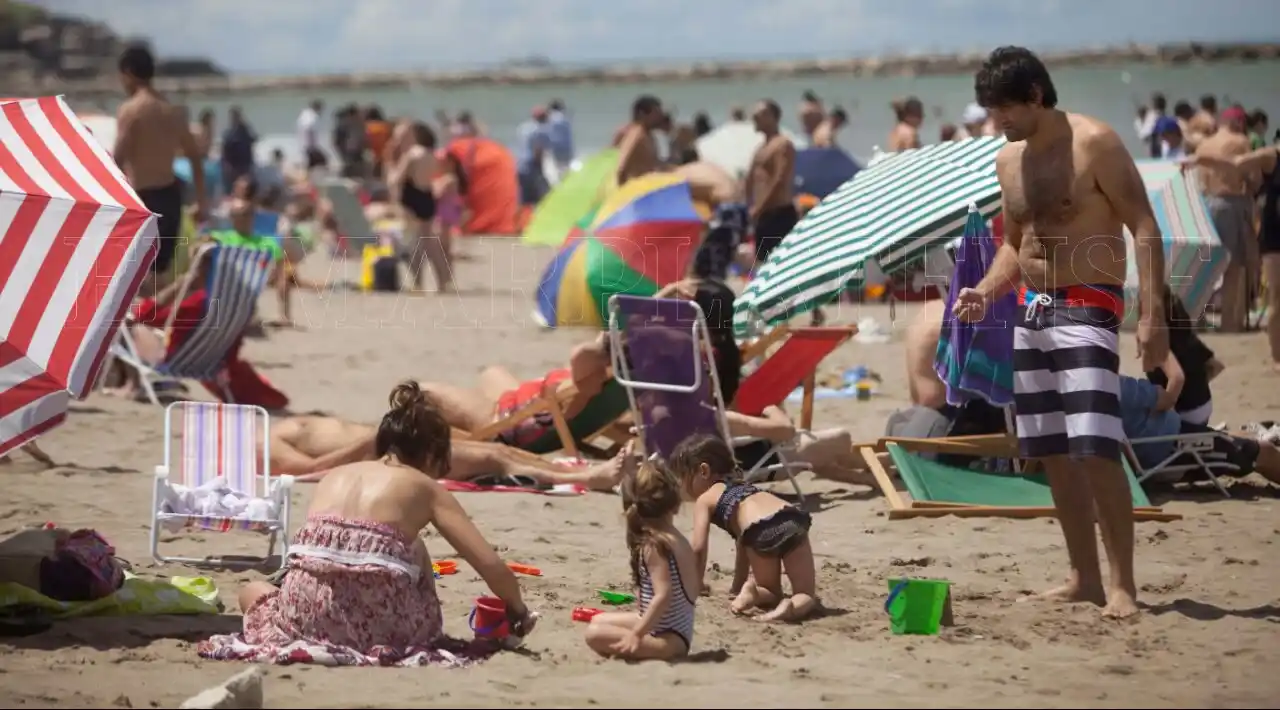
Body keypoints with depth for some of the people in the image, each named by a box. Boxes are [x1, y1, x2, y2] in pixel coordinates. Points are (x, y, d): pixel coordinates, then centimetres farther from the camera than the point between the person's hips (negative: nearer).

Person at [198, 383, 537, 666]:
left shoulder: (334, 476, 22)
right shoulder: (424, 488, 12)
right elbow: (490, 565, 5)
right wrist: (518, 609, 24)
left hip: (308, 615, 1)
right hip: (378, 623, -1)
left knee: (252, 592, 36)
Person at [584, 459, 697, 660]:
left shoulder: (654, 545, -17)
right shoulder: (679, 540, 9)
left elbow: (663, 595, -25)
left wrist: (637, 634, -25)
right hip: (680, 631, 10)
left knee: (595, 634, -23)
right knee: (598, 621, 22)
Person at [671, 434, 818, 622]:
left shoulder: (705, 499, 20)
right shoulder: (741, 487, 39)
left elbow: (699, 548, 10)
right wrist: (738, 586, 47)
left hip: (763, 532, -4)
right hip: (793, 521, 4)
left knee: (771, 593, 23)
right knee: (806, 595, 14)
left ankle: (752, 592, -8)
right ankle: (792, 606, -18)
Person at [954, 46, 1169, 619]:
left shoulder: (1093, 143, -9)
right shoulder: (1008, 161, 13)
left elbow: (1144, 228, -12)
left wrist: (1152, 315, -20)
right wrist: (985, 292, 3)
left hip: (1087, 308, -8)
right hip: (1031, 313, 8)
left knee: (1095, 448, -16)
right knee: (1053, 455, 7)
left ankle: (1122, 584, -12)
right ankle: (1085, 579, 14)